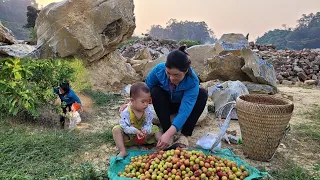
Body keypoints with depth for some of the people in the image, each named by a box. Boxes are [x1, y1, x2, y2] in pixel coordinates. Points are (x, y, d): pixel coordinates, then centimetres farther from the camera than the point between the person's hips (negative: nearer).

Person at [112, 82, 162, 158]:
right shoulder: (126, 112, -23)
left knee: (155, 128, -9)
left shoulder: (147, 111, -12)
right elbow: (124, 127, -24)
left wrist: (145, 131, -32)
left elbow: (148, 124, -10)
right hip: (129, 138, -3)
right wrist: (136, 131, -37)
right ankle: (123, 151, -26)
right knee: (116, 129, -26)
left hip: (143, 137, 3)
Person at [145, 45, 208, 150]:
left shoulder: (192, 82, -35)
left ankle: (184, 135, -22)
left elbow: (184, 111, -42)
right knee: (156, 91, -30)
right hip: (164, 105, 1)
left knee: (202, 94, -27)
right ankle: (167, 131, -24)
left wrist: (168, 134, -52)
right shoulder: (159, 69, -30)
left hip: (183, 105, 0)